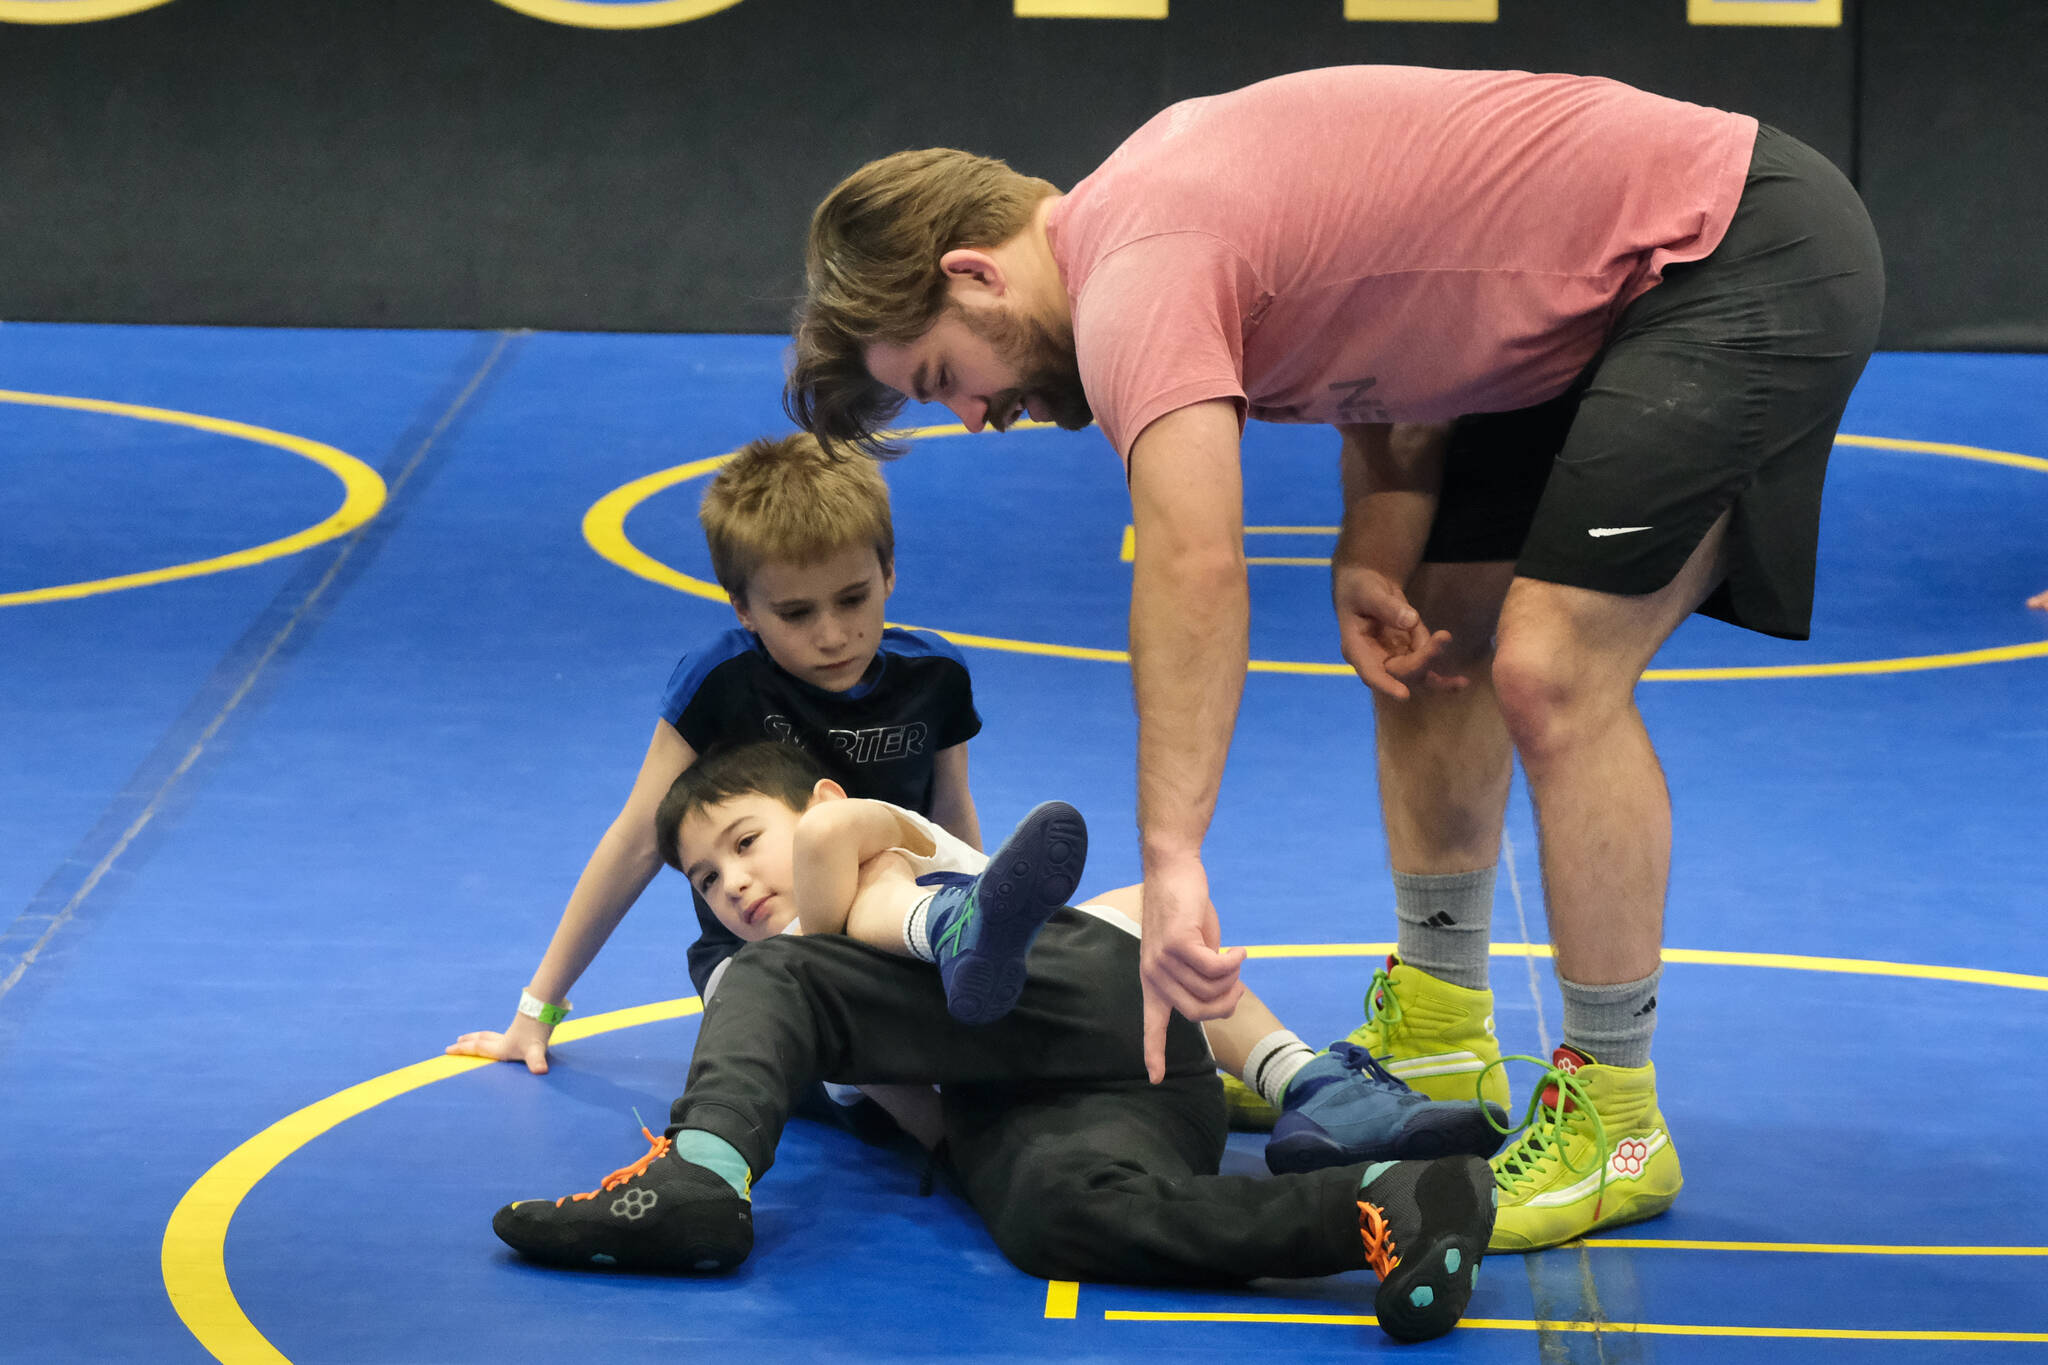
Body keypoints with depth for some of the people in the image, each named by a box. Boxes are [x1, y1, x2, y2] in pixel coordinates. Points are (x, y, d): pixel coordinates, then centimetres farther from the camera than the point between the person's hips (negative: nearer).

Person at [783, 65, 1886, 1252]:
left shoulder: (1138, 279, -22)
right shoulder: (1152, 202, 8)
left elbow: (1194, 566, -36)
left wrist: (1172, 864, -41)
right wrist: (1373, 555, 1)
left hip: (1749, 256, -11)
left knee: (1551, 673, -17)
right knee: (1432, 637, 16)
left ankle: (1613, 1121, -5)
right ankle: (1438, 1037, 27)